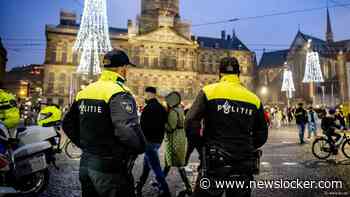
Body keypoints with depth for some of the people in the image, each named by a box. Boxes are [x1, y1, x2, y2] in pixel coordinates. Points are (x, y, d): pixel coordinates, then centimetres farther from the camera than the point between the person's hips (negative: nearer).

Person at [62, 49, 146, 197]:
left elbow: (67, 124, 13)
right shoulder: (119, 92, -18)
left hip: (86, 165, 7)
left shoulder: (84, 91, 6)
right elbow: (127, 130, -32)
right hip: (110, 169, -7)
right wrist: (141, 147, -13)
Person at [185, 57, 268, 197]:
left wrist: (203, 145, 3)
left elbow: (191, 123, -13)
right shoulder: (254, 99, 3)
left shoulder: (209, 91, -8)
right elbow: (262, 136, 7)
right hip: (243, 166, 4)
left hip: (214, 164, -3)